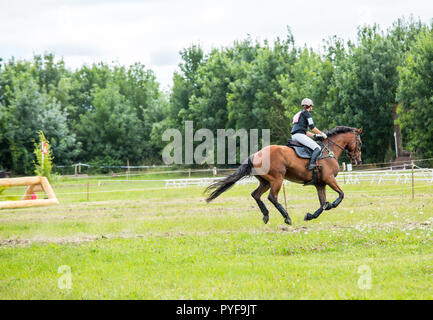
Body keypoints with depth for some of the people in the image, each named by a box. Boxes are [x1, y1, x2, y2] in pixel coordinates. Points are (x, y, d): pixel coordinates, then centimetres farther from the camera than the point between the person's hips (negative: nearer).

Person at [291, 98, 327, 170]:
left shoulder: (299, 114, 29)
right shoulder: (306, 113, 1)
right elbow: (312, 127, -5)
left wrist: (315, 135, 21)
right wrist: (321, 133, 6)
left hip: (294, 136, 10)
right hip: (300, 135, -10)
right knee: (317, 148, -17)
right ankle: (312, 164, -33)